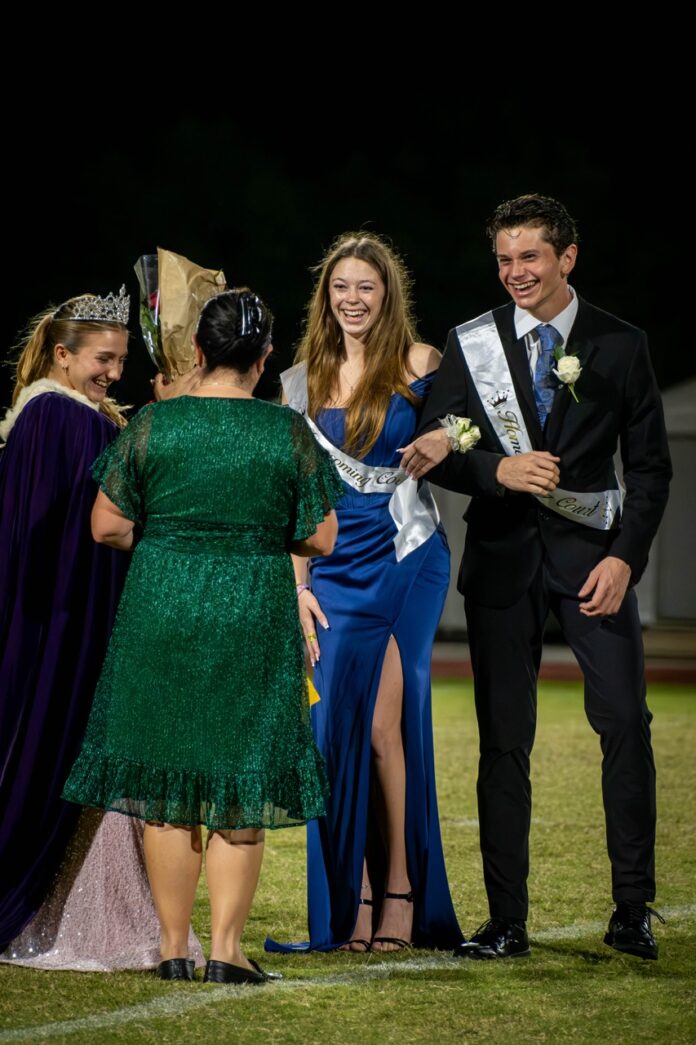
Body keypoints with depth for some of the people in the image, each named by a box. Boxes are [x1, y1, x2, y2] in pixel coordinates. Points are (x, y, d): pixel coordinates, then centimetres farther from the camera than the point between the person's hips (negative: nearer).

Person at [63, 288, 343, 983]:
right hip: (255, 616, -1)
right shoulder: (289, 432, -4)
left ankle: (173, 946, 12)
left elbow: (107, 527, -3)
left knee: (164, 776, 10)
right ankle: (226, 947, 4)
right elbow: (320, 539, 0)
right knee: (241, 784, 7)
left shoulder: (153, 424, -4)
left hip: (160, 611, 1)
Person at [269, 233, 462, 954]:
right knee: (339, 728, 1)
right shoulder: (304, 381, 10)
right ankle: (353, 901, 8)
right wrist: (298, 584, 4)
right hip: (335, 570, 4)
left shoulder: (419, 366, -1)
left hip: (404, 561, -4)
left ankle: (401, 892, 1)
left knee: (383, 726, -7)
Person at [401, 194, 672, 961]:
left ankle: (632, 910, 1)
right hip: (502, 555, 1)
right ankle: (506, 921, 8)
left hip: (591, 552, -1)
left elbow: (649, 466, 3)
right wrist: (498, 470, -18)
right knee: (503, 740, 3)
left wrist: (625, 557, -10)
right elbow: (431, 452, 2)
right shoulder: (472, 345, 4)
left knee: (625, 722, -9)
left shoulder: (620, 346, 2)